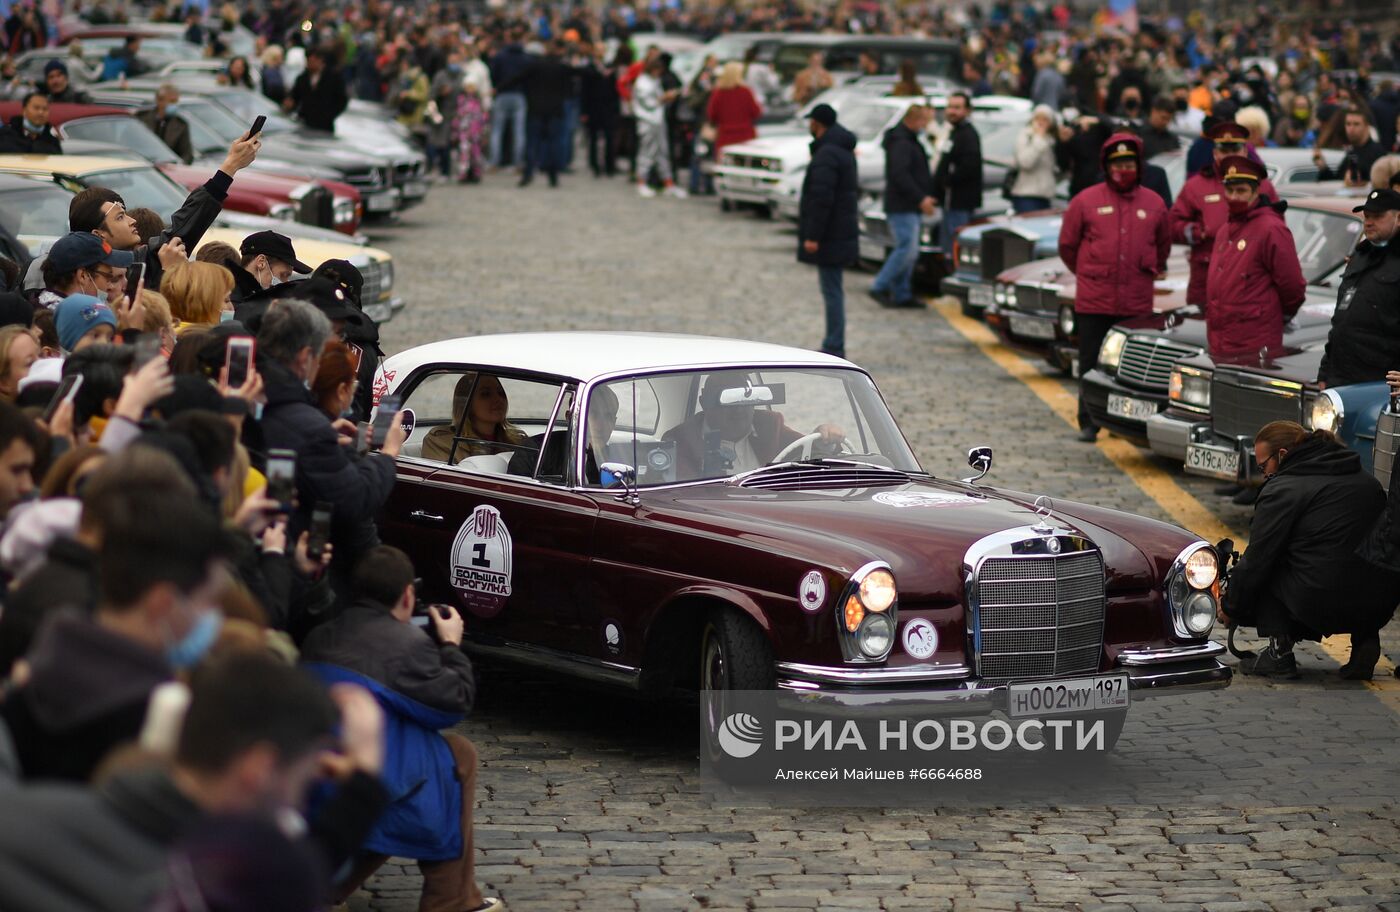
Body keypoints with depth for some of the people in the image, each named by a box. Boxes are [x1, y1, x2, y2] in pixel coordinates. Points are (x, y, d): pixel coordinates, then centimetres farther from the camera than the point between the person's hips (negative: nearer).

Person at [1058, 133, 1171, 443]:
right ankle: (1089, 423, 10)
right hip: (1094, 302, -1)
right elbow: (1067, 245, 11)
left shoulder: (1154, 204, 7)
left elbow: (1163, 245, 21)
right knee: (1092, 364, 3)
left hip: (1137, 304, 1)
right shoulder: (1086, 201, 1)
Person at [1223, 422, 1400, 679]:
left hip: (1323, 605, -7)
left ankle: (1279, 652, 5)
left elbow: (1256, 560, 2)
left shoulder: (1282, 489, -1)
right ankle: (1365, 640, 16)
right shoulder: (1367, 480, 21)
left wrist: (1231, 609, 17)